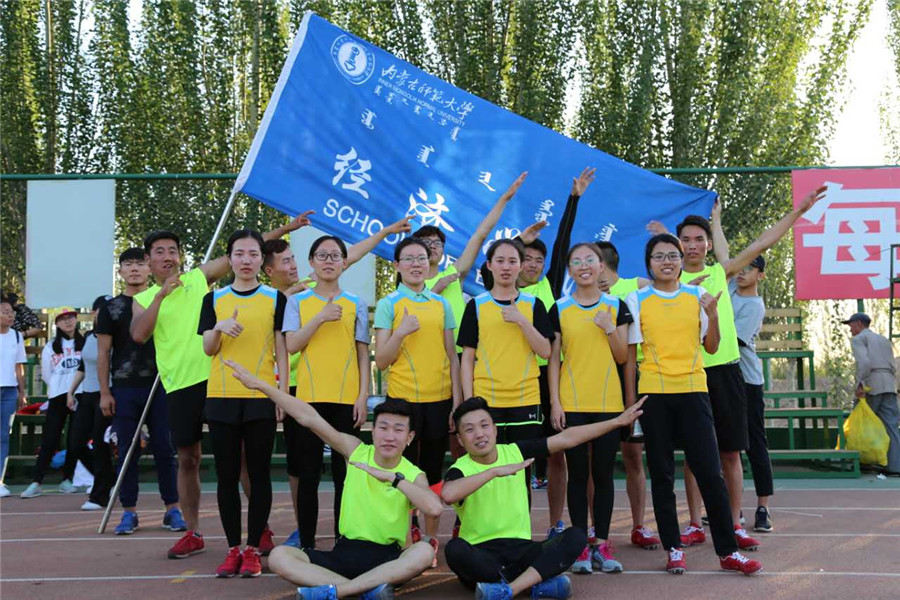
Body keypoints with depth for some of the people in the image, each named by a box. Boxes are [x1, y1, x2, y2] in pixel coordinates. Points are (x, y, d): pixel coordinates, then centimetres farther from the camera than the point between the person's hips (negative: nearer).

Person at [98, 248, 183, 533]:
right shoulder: (110, 308, 7)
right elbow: (103, 353, 6)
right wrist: (104, 393, -1)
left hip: (160, 386, 0)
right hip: (124, 389, 0)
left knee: (165, 450, 2)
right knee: (126, 452, 3)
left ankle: (173, 509, 8)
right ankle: (129, 512, 11)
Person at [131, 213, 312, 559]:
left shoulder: (199, 277, 8)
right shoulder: (143, 300, 11)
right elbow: (138, 335, -7)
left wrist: (286, 228, 4)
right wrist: (161, 295, -13)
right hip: (180, 386, 2)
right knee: (187, 459, 9)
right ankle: (193, 533, 20)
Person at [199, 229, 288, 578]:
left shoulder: (275, 299, 4)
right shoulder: (214, 299, 8)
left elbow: (281, 350, 3)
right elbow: (208, 350, 4)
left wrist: (284, 392, -4)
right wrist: (219, 327, -17)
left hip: (262, 397, -2)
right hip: (222, 396, 2)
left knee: (259, 474, 2)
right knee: (227, 475, 5)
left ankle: (253, 549, 9)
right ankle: (233, 549, 13)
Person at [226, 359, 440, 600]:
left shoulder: (414, 476, -4)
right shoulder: (356, 451, 1)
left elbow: (434, 508, -27)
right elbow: (310, 419, -4)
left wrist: (394, 478, -24)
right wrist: (259, 384, -7)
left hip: (387, 559, -2)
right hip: (345, 552, 2)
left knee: (424, 552, -35)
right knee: (278, 556, -19)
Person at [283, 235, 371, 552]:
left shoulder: (355, 304, 9)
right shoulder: (298, 301, 9)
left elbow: (363, 353, 7)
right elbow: (292, 345, -3)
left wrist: (363, 395, -2)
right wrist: (320, 318, -13)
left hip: (346, 398, 0)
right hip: (309, 397, 0)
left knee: (344, 472, 3)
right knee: (309, 473, 2)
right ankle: (306, 543, 9)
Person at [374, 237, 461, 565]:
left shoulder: (441, 304, 9)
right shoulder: (388, 304, 0)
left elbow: (452, 355, 11)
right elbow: (381, 360, -3)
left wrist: (457, 400, 4)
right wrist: (401, 332, -19)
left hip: (439, 398, 3)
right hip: (403, 398, -3)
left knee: (433, 472, 8)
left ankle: (430, 538, 16)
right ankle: (407, 535, 11)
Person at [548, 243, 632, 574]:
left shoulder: (616, 307, 5)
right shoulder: (559, 309, 3)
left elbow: (622, 357, 5)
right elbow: (553, 359, 4)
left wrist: (610, 329, -12)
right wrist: (555, 402, -4)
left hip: (609, 403, 1)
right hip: (571, 404, -1)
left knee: (604, 473, 5)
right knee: (578, 474, 3)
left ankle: (602, 544, 13)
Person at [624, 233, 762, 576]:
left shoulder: (697, 296, 7)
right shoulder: (637, 300, 3)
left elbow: (711, 347, 8)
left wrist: (712, 312, -8)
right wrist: (630, 400, 0)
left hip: (693, 390, 1)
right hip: (654, 393, 0)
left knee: (710, 472, -2)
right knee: (662, 474, 5)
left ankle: (728, 551, 6)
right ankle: (673, 549, 15)